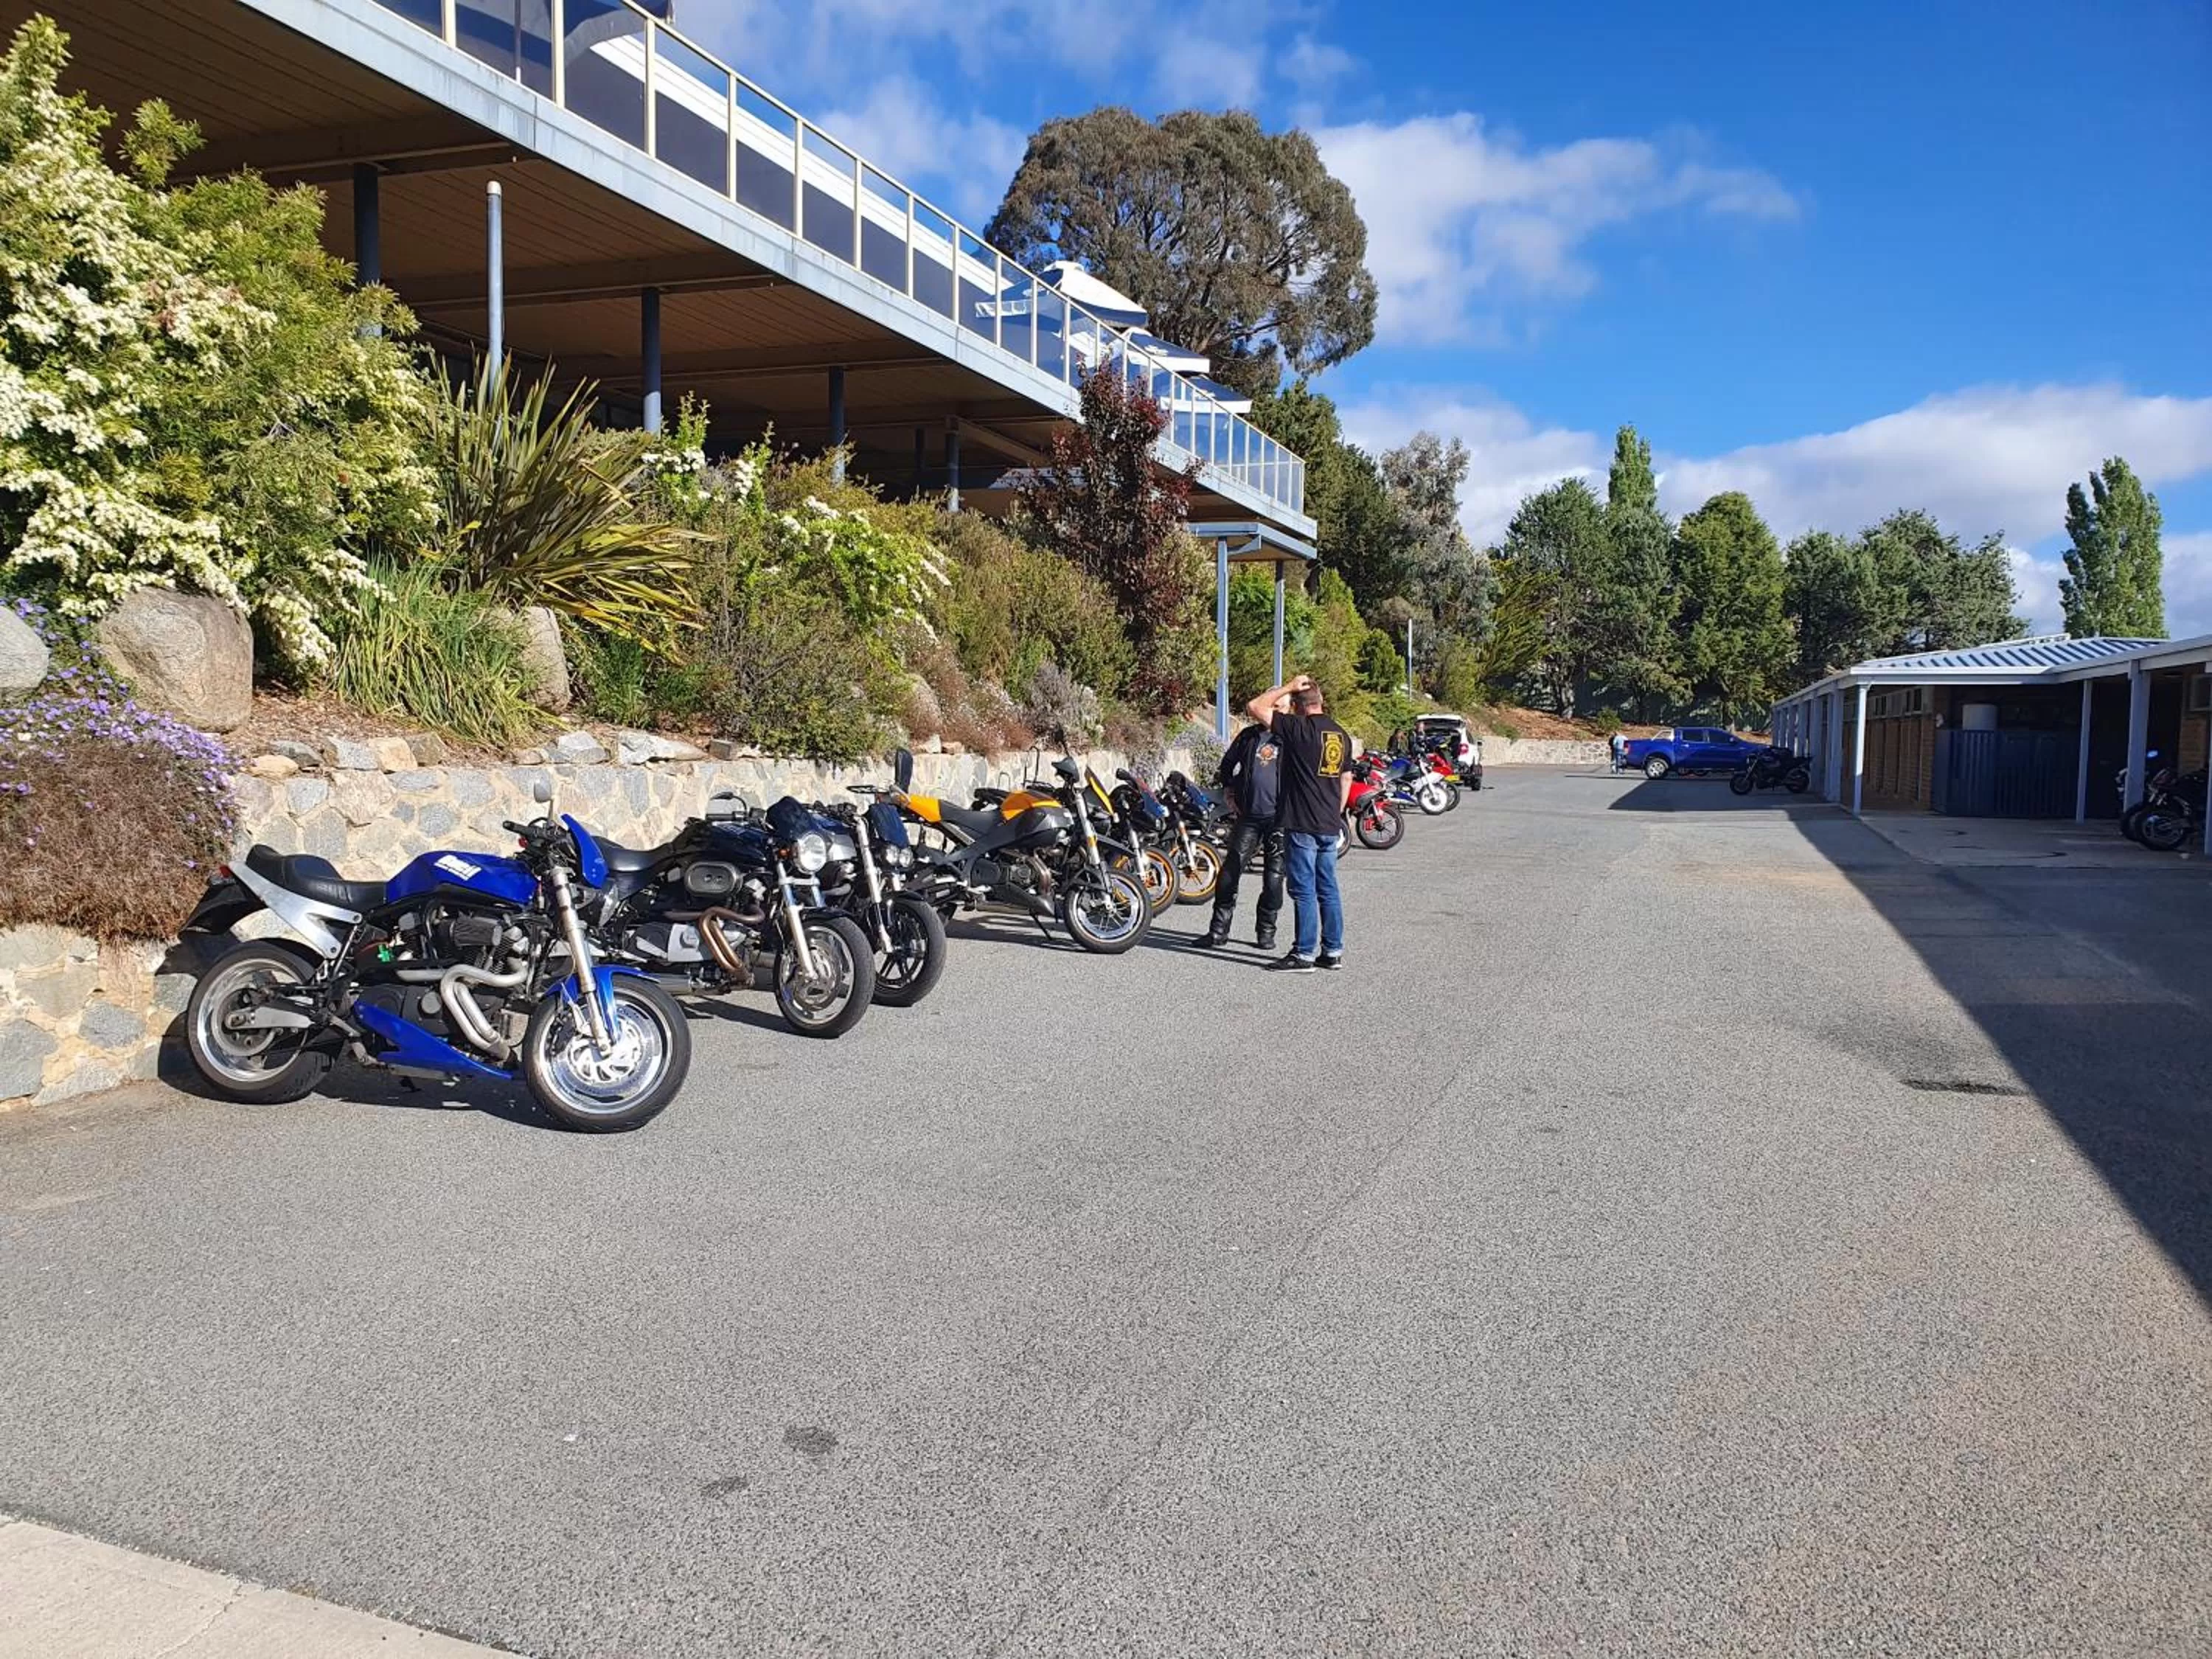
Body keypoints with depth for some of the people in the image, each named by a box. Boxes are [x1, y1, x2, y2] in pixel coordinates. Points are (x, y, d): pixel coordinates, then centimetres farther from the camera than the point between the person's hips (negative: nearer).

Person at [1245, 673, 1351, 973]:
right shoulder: (1342, 735, 11)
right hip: (1330, 825, 7)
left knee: (1304, 890, -3)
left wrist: (1286, 688, -3)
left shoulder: (1299, 728, -13)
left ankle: (1304, 955, -1)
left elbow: (1254, 707, -12)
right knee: (1328, 889, 12)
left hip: (1302, 824, -7)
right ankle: (1333, 951, 16)